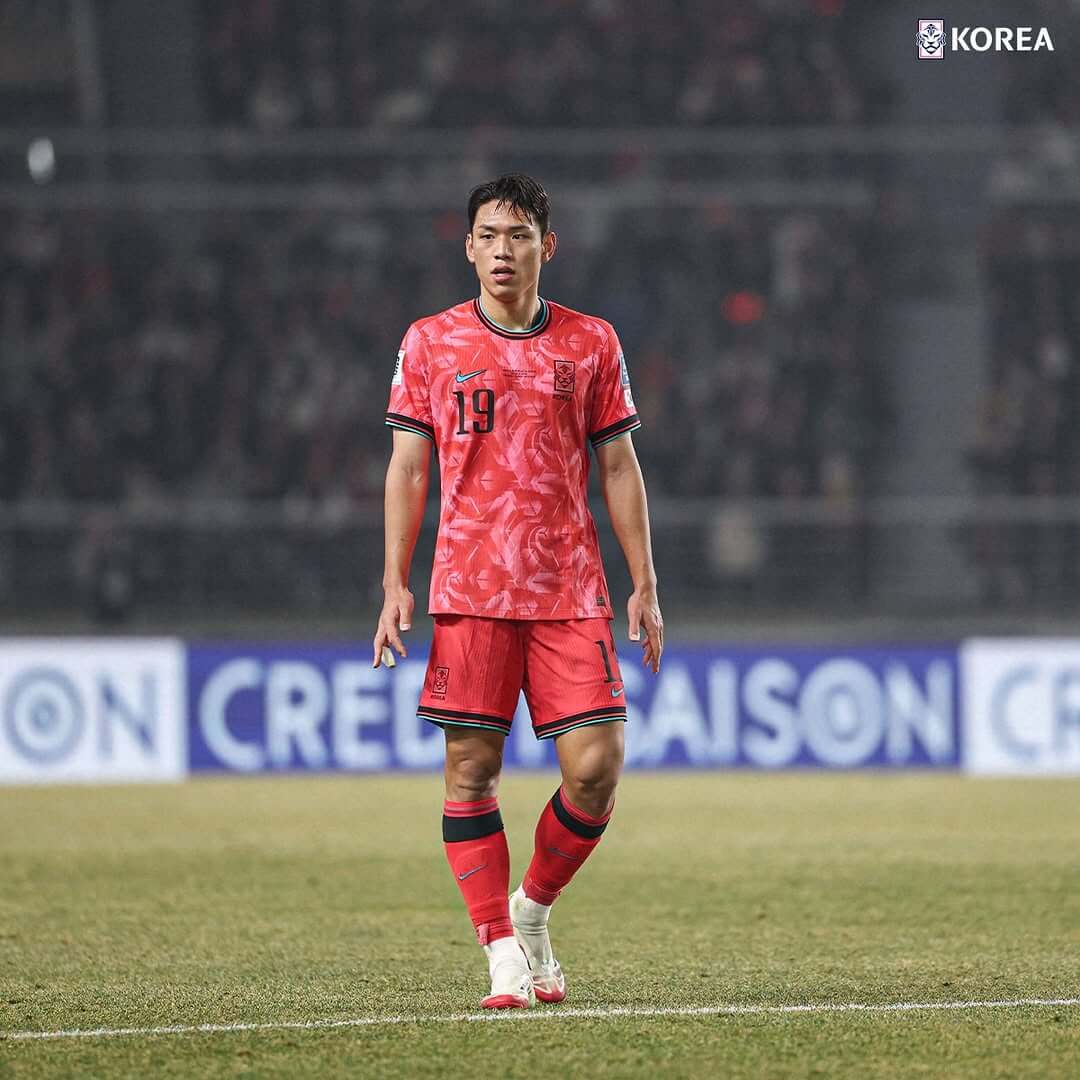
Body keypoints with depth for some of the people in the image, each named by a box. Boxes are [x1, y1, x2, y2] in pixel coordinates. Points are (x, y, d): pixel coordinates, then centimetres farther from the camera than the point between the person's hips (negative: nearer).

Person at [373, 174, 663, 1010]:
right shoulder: (431, 343, 6)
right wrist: (396, 585, -1)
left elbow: (619, 468, 11)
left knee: (596, 767, -8)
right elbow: (407, 467, 7)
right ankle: (505, 955, 2)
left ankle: (533, 909, 16)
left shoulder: (591, 343, 8)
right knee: (472, 769, -5)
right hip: (468, 590, -1)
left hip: (570, 593, 1)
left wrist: (644, 586, 5)